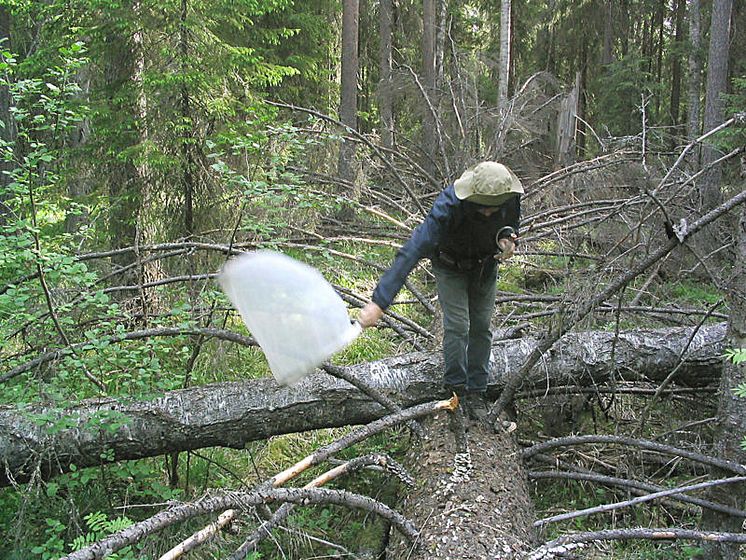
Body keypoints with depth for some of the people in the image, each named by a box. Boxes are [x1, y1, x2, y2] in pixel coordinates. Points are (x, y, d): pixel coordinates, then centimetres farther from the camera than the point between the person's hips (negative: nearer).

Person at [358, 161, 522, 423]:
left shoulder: (511, 198, -27)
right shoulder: (449, 205, -43)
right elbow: (413, 250, -51)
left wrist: (508, 237, -28)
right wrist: (379, 301, -59)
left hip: (485, 266, 4)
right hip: (450, 266, -4)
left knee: (481, 327, 4)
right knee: (457, 325, -14)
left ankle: (476, 392, 18)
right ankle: (455, 387, 7)